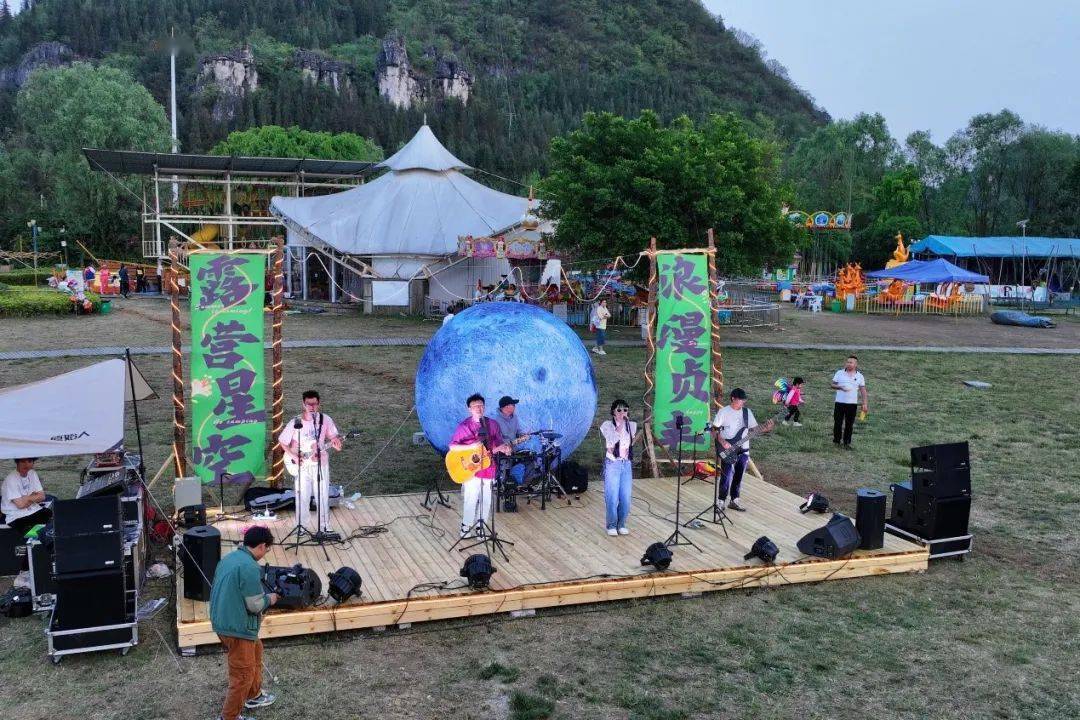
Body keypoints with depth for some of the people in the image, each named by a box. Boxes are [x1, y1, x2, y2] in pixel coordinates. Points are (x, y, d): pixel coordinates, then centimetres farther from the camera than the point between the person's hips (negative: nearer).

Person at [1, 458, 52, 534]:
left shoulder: (32, 473, 4)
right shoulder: (11, 479, -18)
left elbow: (42, 496, 2)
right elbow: (20, 504, -22)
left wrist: (27, 498, -13)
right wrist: (34, 497, -6)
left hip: (34, 510, 7)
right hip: (16, 517, -7)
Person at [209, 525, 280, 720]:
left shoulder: (229, 558, 5)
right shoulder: (250, 567, -24)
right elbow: (255, 605, -22)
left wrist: (262, 594, 17)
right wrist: (269, 599, -1)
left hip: (222, 622, 10)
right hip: (237, 629, -10)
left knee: (255, 651, 29)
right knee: (243, 674, 4)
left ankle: (254, 696, 44)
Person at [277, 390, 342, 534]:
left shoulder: (326, 420, -3)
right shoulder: (295, 423, -8)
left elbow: (334, 437, 4)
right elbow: (282, 441, 1)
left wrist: (335, 442, -20)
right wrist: (293, 455, -11)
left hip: (321, 464, 1)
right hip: (303, 466, -1)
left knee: (322, 497, 6)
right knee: (302, 498, 2)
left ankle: (324, 527, 20)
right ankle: (302, 528, 18)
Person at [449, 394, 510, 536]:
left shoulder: (493, 424, 5)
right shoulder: (463, 426, -5)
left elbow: (499, 442, 9)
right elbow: (452, 445, -7)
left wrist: (504, 448, -14)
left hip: (488, 469, 3)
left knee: (486, 500, 9)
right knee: (470, 499, -1)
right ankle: (466, 525, 19)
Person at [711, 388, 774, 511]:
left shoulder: (747, 412, 8)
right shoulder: (723, 412, -5)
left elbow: (754, 428, 8)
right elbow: (714, 430, -5)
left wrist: (765, 428, -10)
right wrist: (723, 442, -18)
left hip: (743, 450, 5)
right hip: (728, 451, -5)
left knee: (738, 476, 10)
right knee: (727, 476, -12)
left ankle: (734, 501, 22)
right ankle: (722, 501, -1)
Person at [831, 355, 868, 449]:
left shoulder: (859, 376, 5)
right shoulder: (839, 373, 4)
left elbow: (863, 390, 5)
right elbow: (832, 385, 6)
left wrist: (864, 404, -2)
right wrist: (840, 387, -15)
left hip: (852, 404, 0)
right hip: (839, 403, 0)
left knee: (849, 425, 3)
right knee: (838, 423, 2)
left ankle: (847, 443, 13)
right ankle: (836, 441, 14)